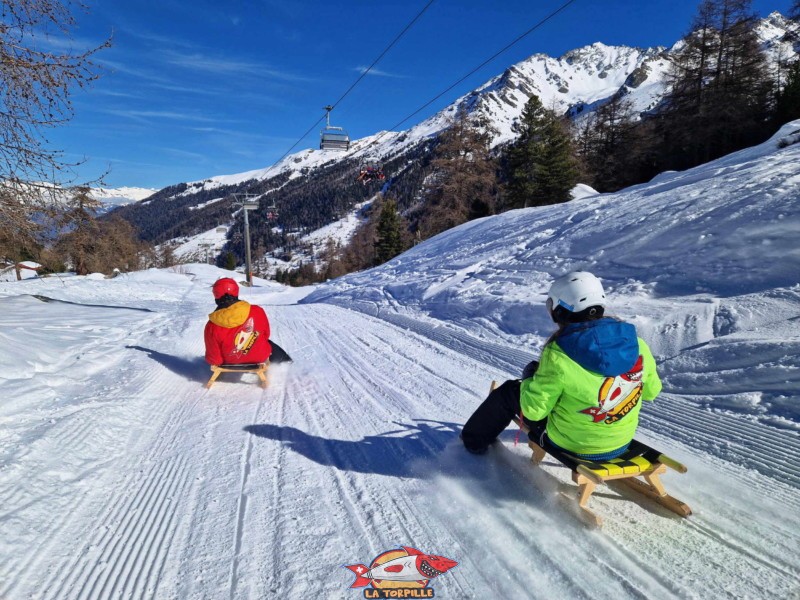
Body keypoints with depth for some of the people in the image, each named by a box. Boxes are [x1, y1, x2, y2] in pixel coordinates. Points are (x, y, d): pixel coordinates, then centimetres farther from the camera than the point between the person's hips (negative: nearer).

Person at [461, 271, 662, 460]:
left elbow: (533, 410, -19)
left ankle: (474, 439, 34)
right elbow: (651, 391, 4)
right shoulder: (635, 343, -13)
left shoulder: (558, 356, -29)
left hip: (571, 445, -5)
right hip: (622, 441, 5)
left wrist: (529, 377, -1)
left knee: (510, 390, 13)